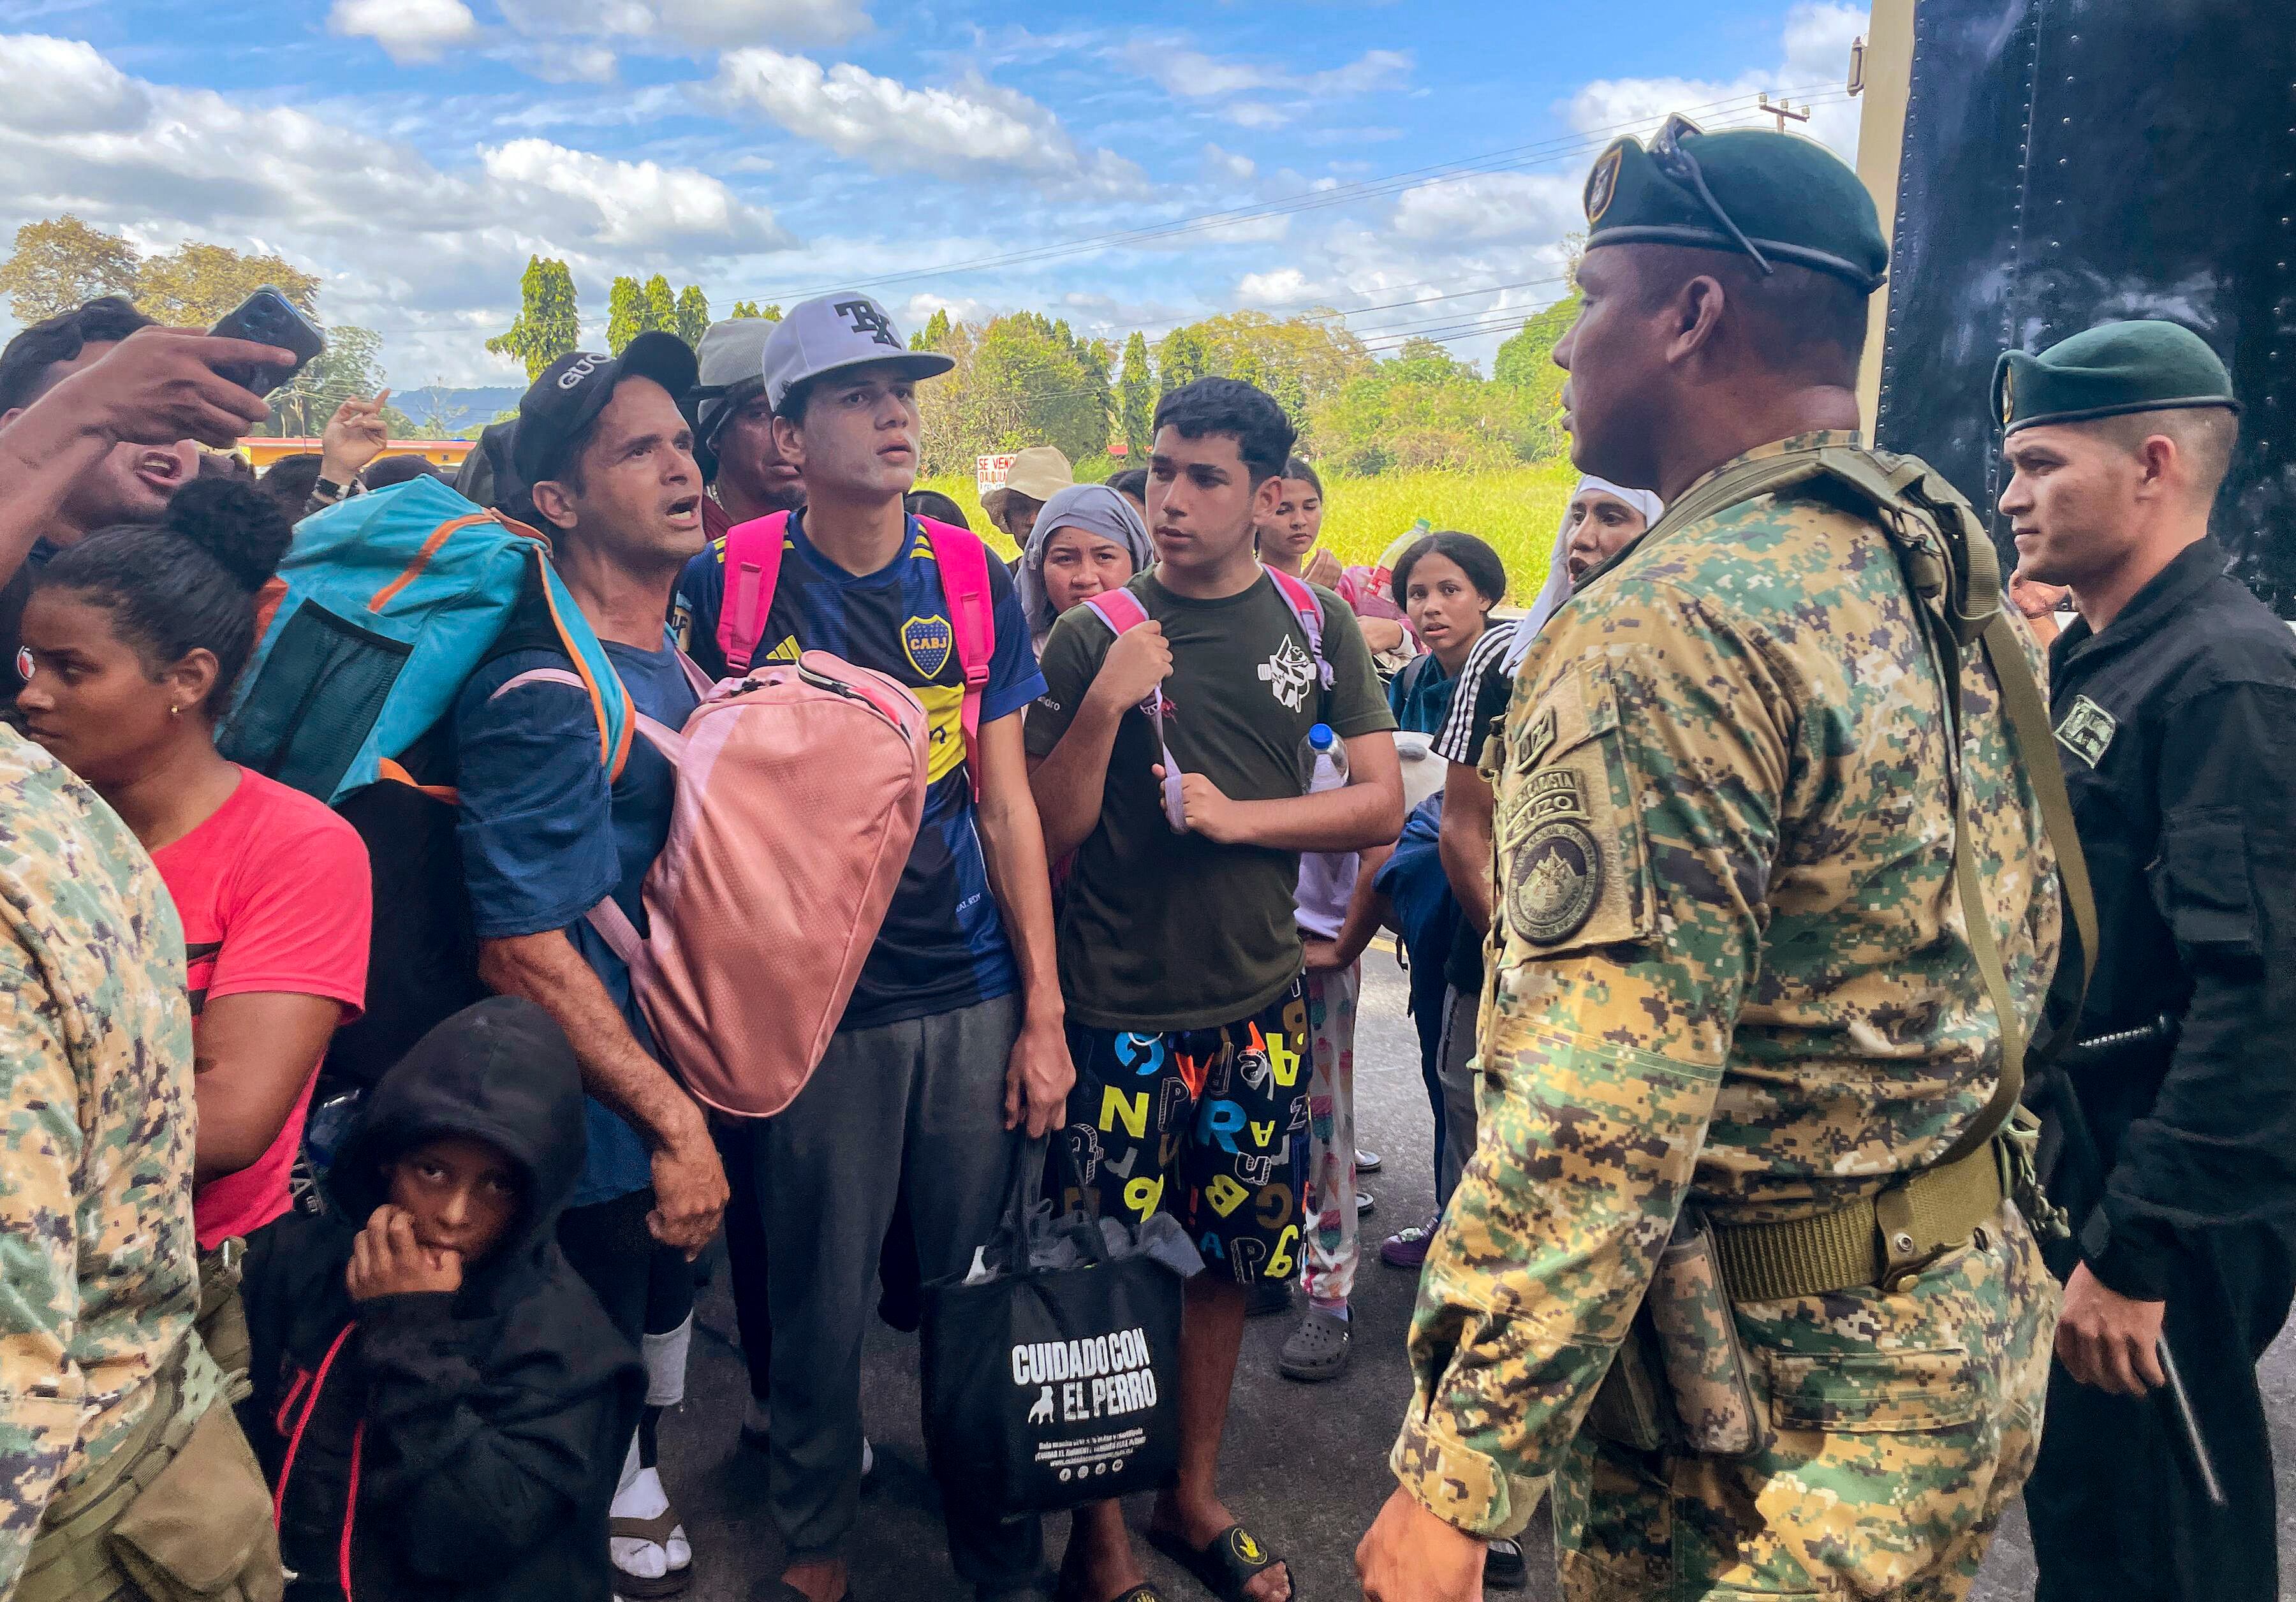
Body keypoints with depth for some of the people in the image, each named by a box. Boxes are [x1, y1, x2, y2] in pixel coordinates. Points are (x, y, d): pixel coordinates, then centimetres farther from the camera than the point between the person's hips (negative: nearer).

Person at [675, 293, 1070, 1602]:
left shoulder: (973, 583, 2)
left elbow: (1007, 806, 3)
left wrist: (1044, 1013, 1)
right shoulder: (732, 585, -2)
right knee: (821, 1298, 10)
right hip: (814, 1009, -1)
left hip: (974, 1001, 2)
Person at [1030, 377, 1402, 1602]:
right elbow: (1048, 832, -4)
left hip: (1257, 1002, 3)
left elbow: (1383, 805, 1)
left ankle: (1192, 1496, 34)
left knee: (1224, 1258, 14)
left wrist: (1237, 816, -11)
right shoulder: (1092, 636, -2)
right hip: (1117, 1007, -2)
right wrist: (1103, 707, -18)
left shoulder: (1316, 626, 4)